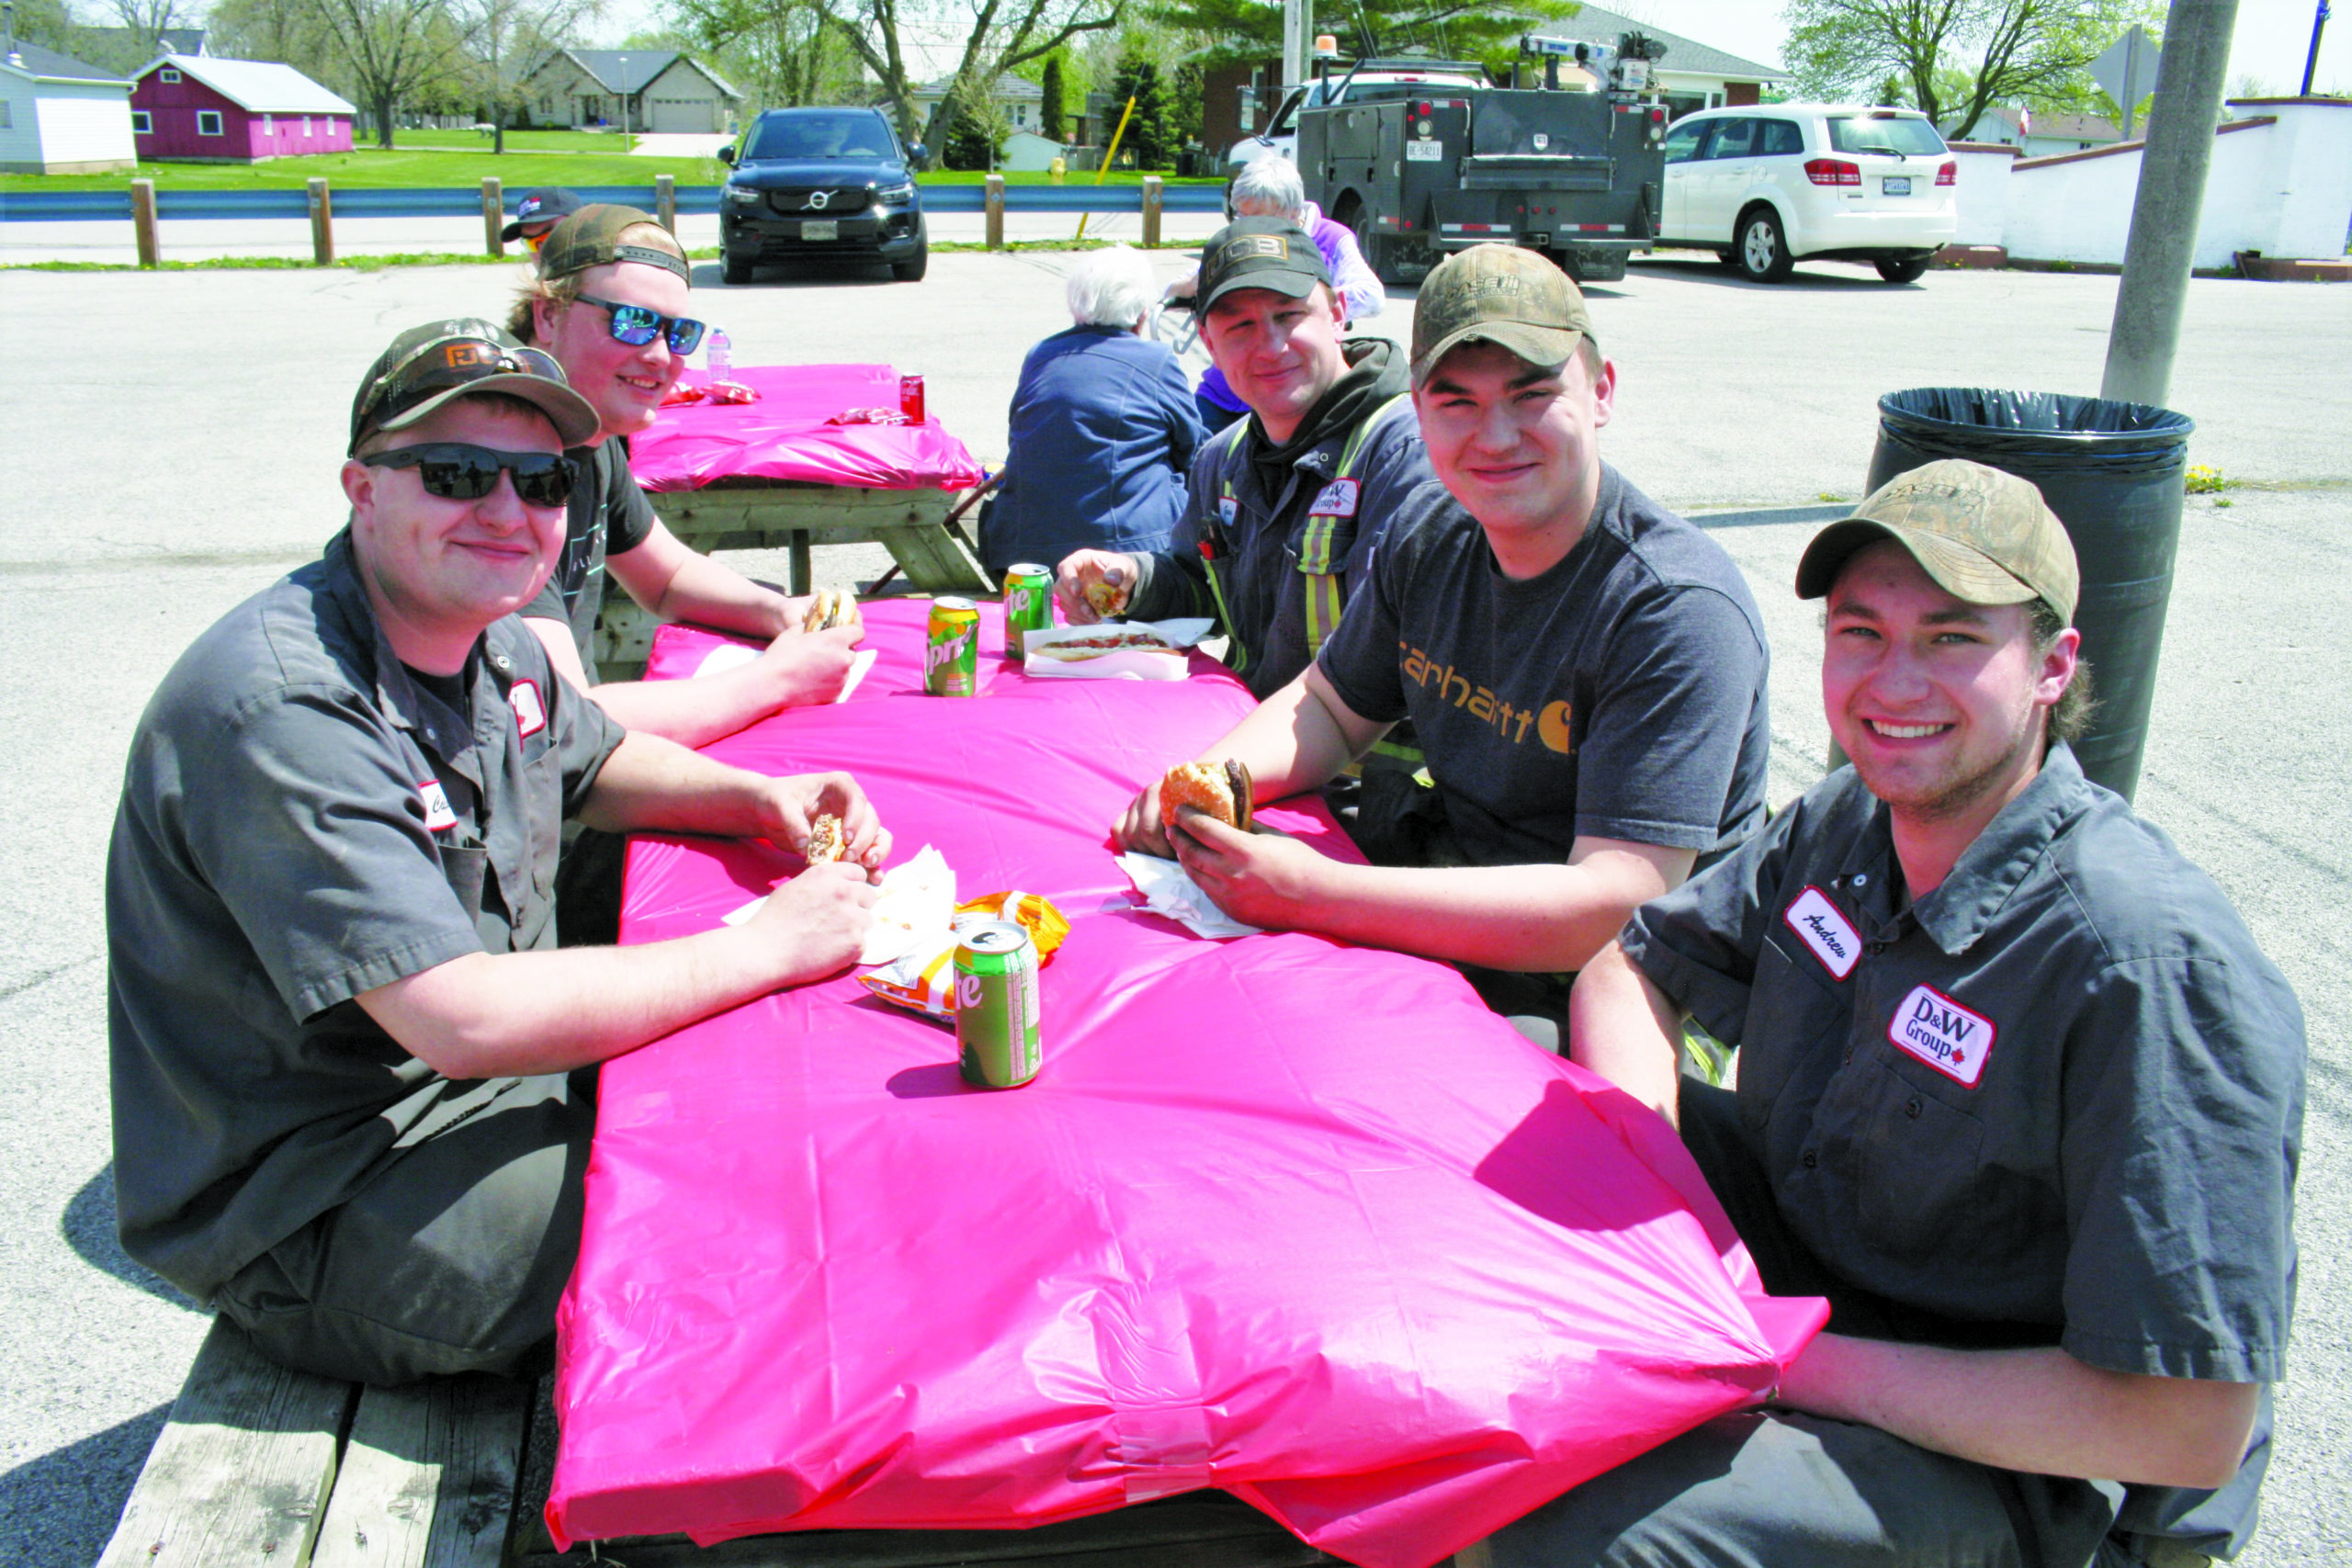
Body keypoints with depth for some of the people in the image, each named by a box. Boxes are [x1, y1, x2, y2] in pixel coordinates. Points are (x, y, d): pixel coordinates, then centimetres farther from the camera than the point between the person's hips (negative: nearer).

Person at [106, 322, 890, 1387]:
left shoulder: (484, 637, 1)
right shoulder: (284, 711, -29)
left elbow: (599, 762, 22)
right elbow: (466, 1021, -34)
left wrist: (763, 800, 0)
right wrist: (770, 946, -27)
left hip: (488, 1077, 9)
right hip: (310, 1226, -9)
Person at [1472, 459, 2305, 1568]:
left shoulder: (2155, 967, -28)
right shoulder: (1845, 822, -5)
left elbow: (2191, 1429, -27)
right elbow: (1628, 966, 7)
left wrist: (1804, 1364, -25)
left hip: (2028, 1471, -7)